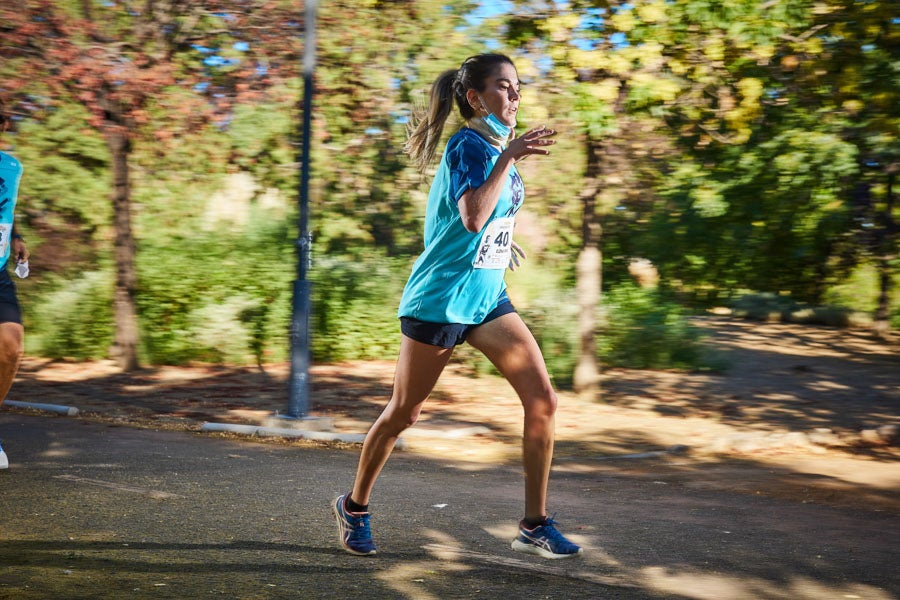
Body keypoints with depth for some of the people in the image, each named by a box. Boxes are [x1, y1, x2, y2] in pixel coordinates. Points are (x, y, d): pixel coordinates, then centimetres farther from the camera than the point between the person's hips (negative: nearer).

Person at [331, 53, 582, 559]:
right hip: (440, 298, -8)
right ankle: (354, 507, 29)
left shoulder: (497, 147, 10)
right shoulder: (469, 145, -16)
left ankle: (535, 526, 5)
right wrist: (509, 156, -30)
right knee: (403, 413, 6)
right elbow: (472, 217, -33)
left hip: (488, 297, 8)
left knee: (543, 398, -5)